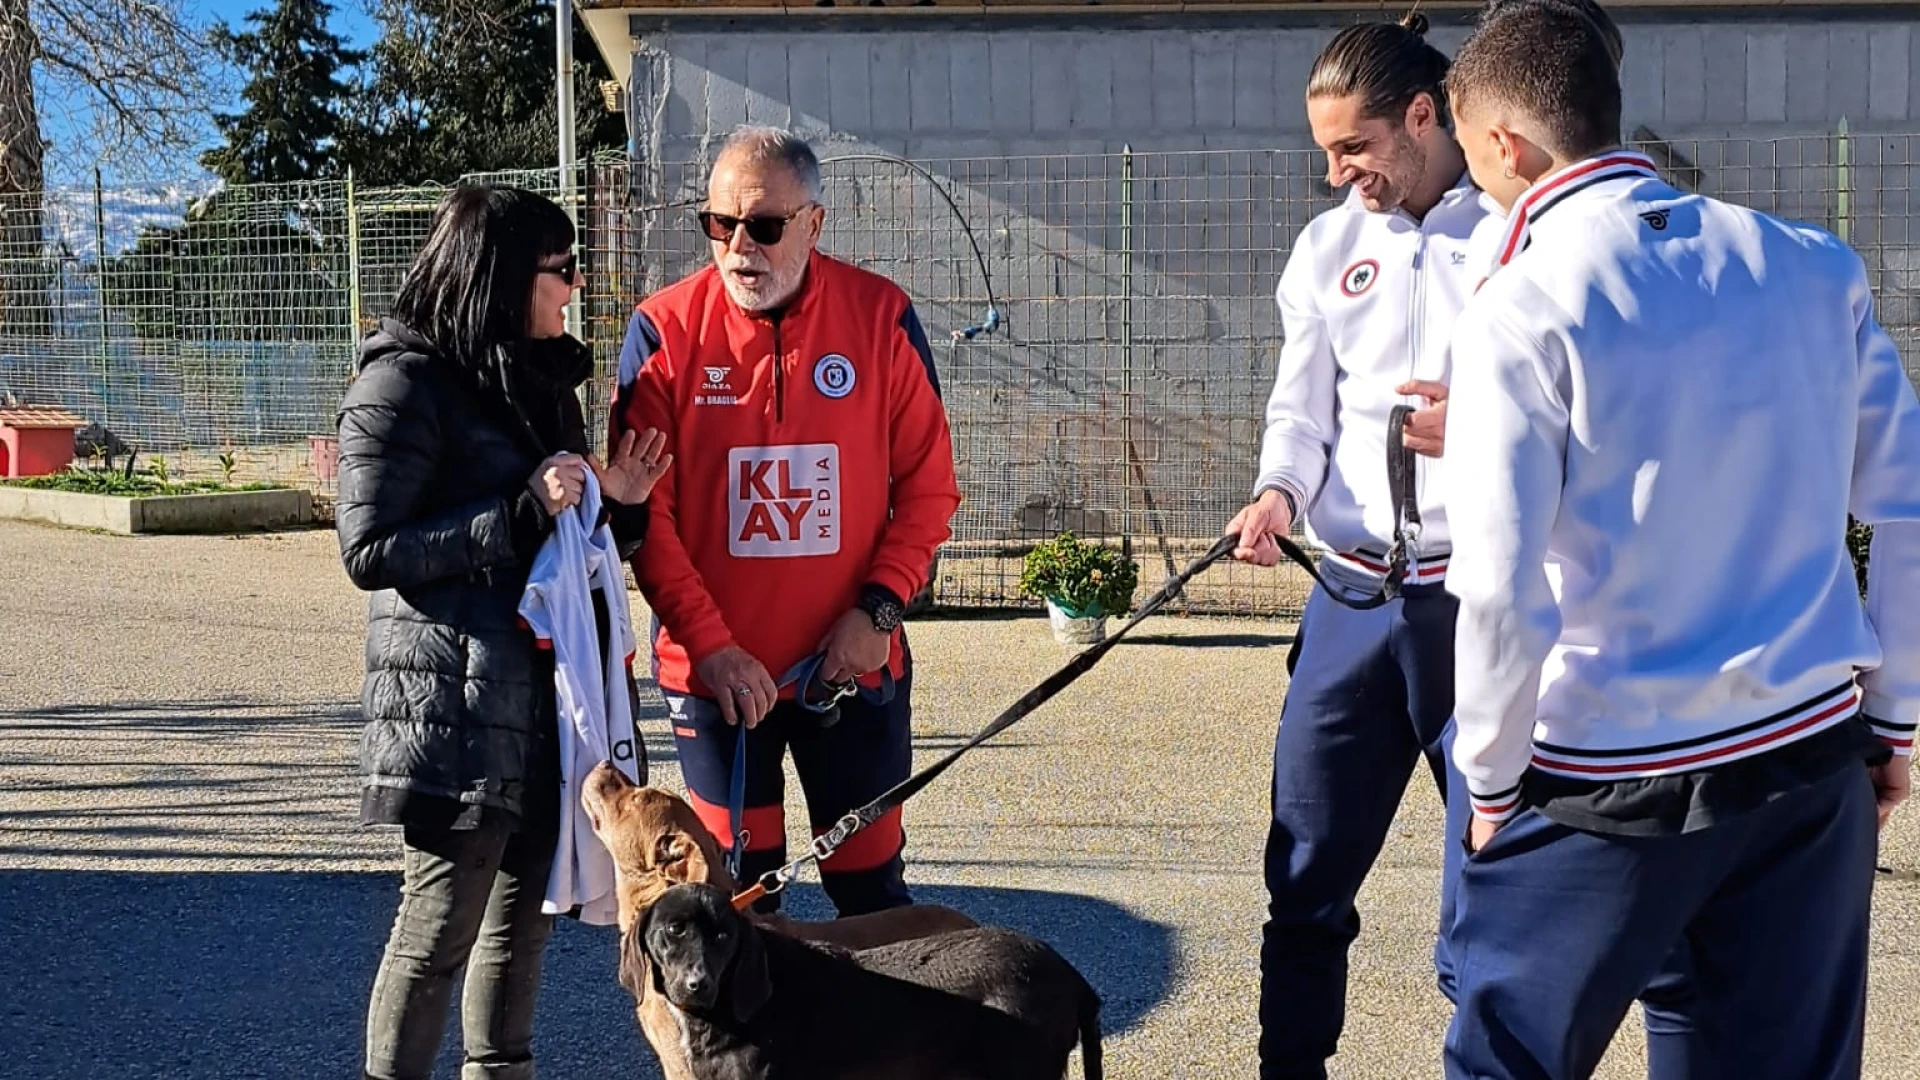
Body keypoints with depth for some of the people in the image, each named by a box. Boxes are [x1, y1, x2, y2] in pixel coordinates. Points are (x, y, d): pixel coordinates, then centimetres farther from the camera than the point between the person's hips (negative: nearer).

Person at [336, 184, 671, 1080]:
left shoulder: (534, 379, 14)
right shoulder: (403, 384, -11)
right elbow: (369, 551, -15)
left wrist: (614, 501, 0)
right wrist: (525, 511, -20)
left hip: (544, 692, 8)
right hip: (456, 697, -8)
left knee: (524, 906, 15)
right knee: (441, 925, -2)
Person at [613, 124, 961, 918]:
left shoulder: (881, 317, -5)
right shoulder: (665, 330, -7)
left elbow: (928, 484, -1)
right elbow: (644, 511, -6)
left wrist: (879, 608, -12)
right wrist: (710, 644, -13)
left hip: (854, 665, 0)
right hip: (714, 670, 0)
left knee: (870, 881, 11)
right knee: (738, 889, 13)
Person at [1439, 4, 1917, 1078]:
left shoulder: (1523, 311, -13)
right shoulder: (1815, 266, 3)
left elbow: (1503, 594, -17)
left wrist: (1491, 782, -3)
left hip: (1615, 785, -5)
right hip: (1817, 759, 5)